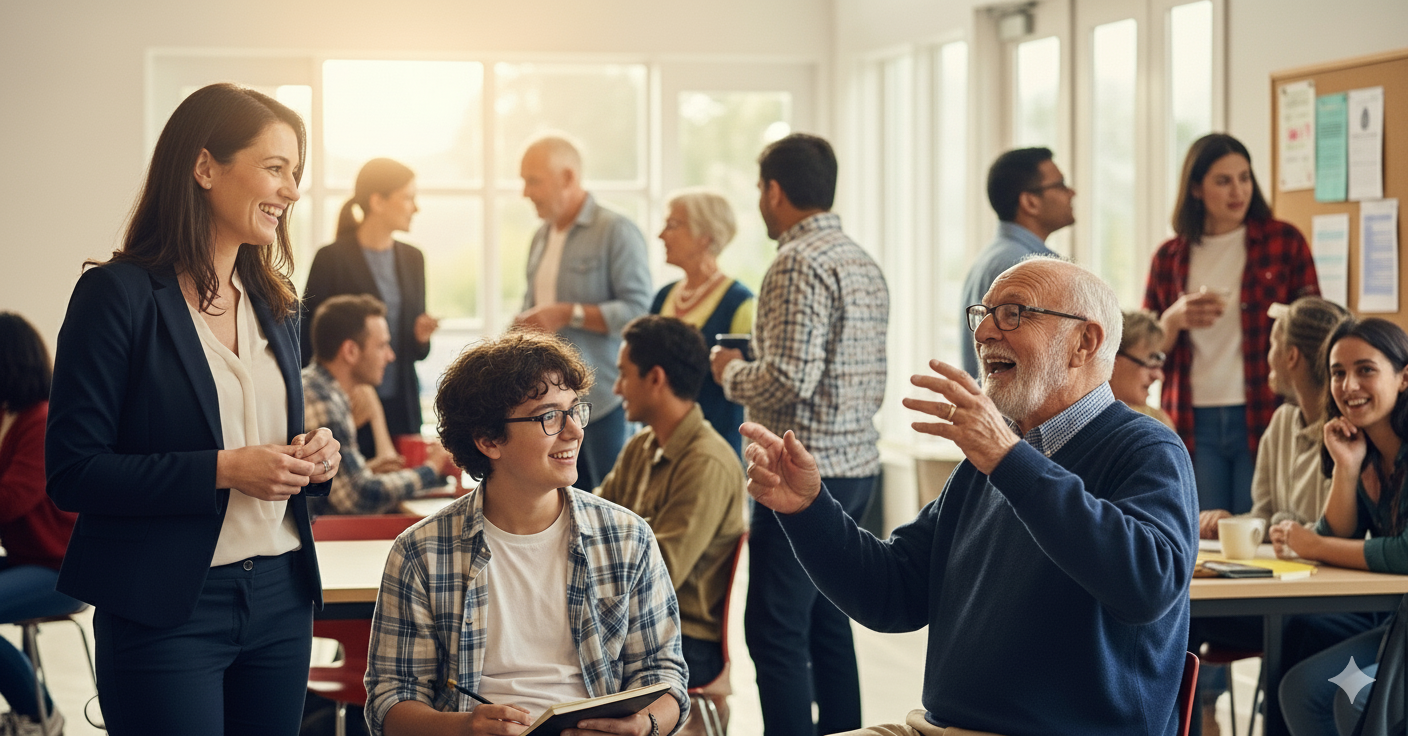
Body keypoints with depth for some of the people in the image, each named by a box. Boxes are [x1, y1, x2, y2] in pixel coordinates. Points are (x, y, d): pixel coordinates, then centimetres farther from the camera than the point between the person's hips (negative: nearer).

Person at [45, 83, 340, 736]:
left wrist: (314, 459, 0)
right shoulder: (118, 295, -8)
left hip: (281, 601, 7)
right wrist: (222, 469, -19)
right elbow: (72, 473, -13)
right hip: (167, 610, -7)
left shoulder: (275, 303, 14)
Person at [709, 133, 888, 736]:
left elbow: (789, 380, -22)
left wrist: (729, 372, -2)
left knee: (776, 632, -6)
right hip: (859, 464, 9)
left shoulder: (798, 263, -14)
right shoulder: (865, 264, 14)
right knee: (827, 624, 15)